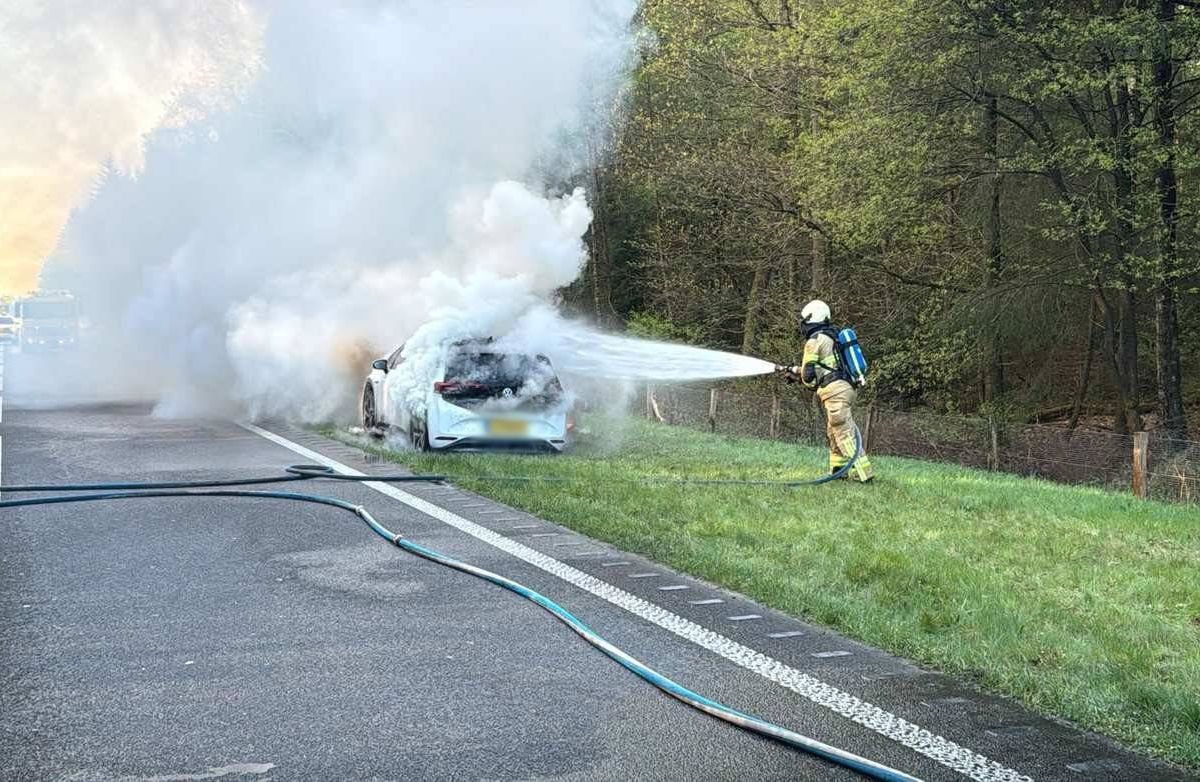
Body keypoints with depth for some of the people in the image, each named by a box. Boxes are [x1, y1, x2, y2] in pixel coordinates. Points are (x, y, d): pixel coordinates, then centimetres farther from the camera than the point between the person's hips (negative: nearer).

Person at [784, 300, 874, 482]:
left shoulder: (814, 341, -6)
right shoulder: (831, 337, 22)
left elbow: (808, 375, -6)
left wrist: (811, 385, 16)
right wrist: (795, 370, 39)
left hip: (834, 391, -10)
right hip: (846, 388, 10)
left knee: (846, 433, -12)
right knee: (833, 432, 19)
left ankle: (862, 473, -18)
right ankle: (838, 470, 23)